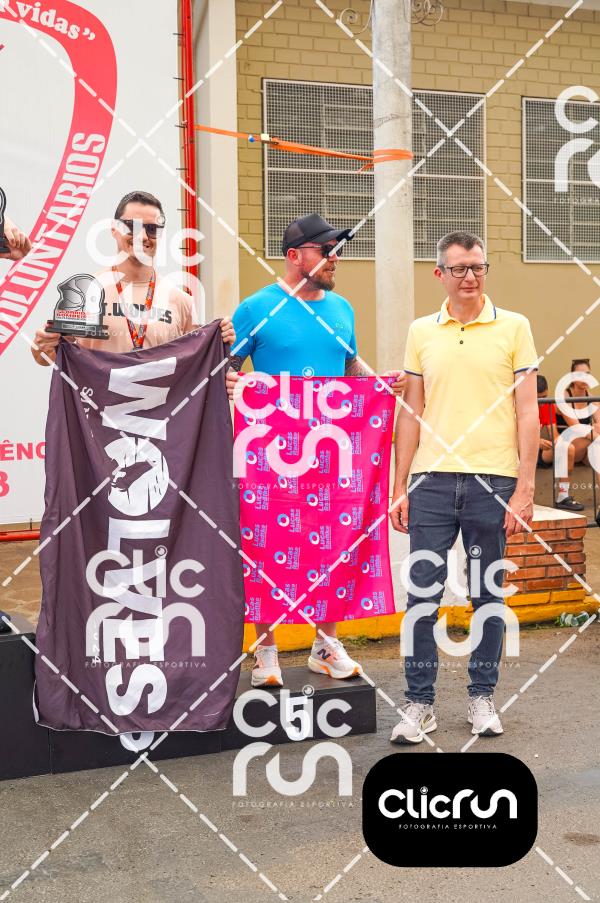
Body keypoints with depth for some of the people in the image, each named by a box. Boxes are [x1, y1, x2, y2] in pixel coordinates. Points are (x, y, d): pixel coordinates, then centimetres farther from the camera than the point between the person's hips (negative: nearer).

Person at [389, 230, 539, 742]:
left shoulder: (513, 327, 3)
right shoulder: (421, 332, 10)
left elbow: (527, 412, 1)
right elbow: (410, 413, 12)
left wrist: (525, 487, -6)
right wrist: (399, 487, 8)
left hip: (493, 479, -2)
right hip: (431, 480, 2)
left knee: (487, 594, 7)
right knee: (423, 592, 2)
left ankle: (483, 697, 22)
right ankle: (419, 703, 13)